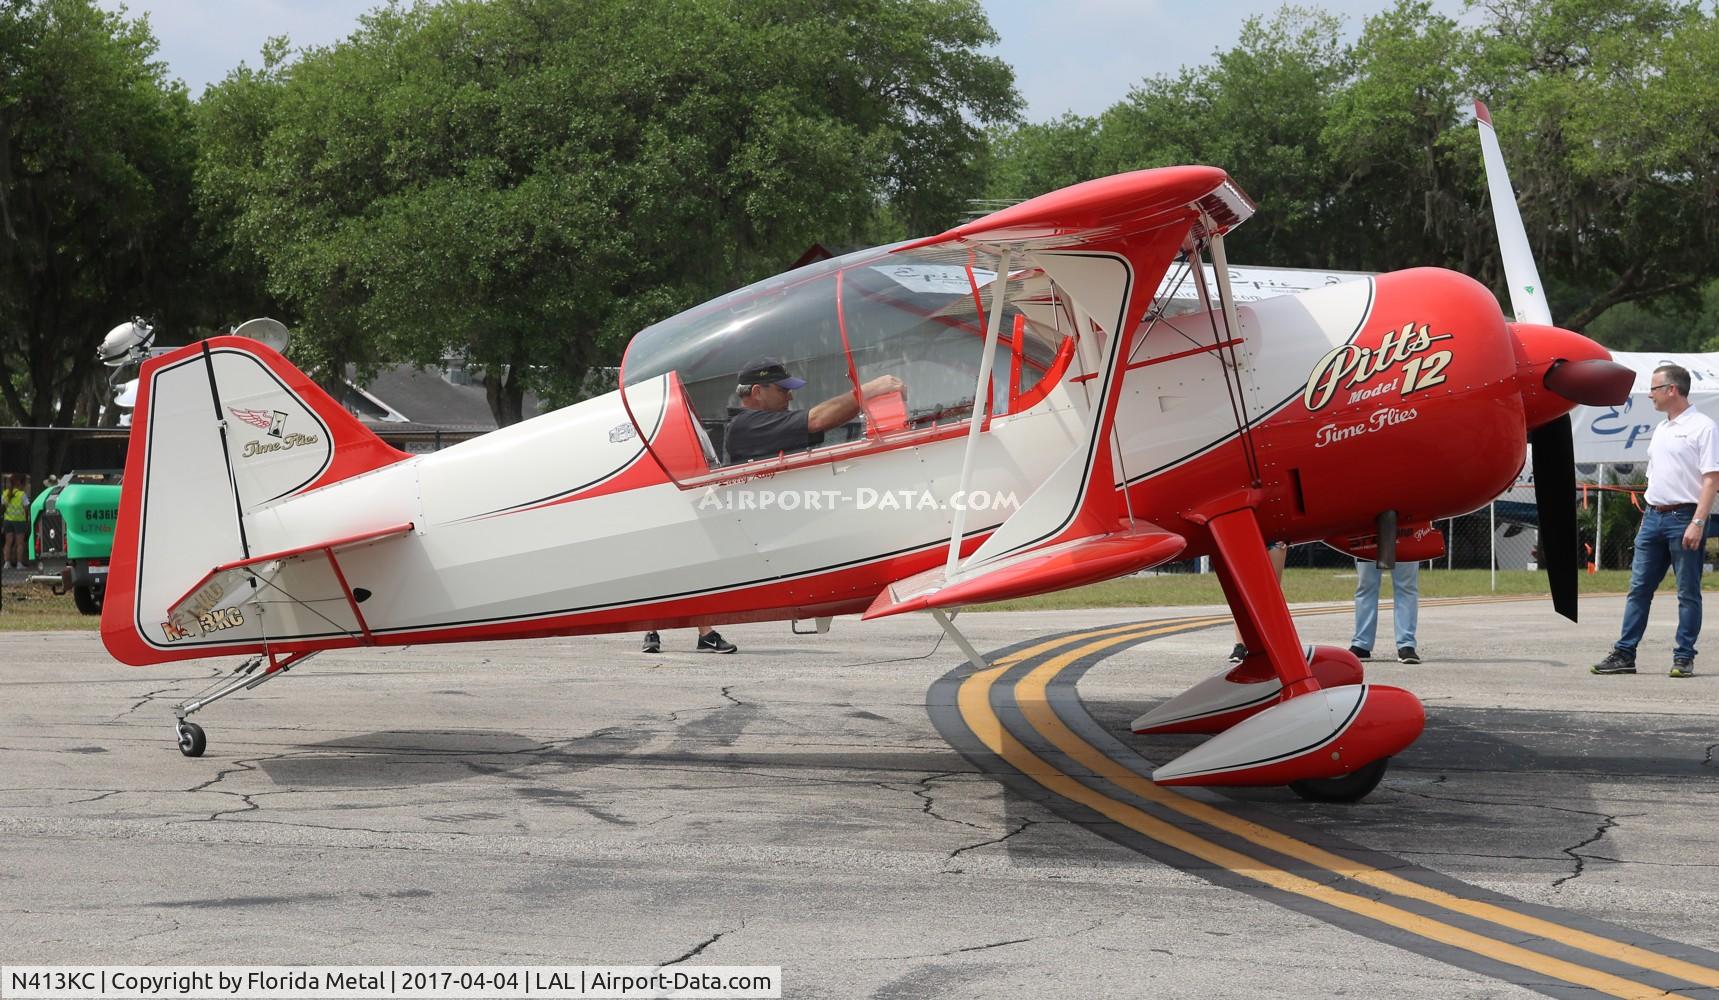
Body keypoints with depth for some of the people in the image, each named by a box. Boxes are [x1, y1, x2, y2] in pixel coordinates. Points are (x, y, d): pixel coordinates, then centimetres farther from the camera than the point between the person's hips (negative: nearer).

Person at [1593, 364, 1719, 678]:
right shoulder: (1660, 430, 18)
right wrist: (1649, 516, 16)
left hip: (1684, 517, -8)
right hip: (1653, 517, 8)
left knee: (1688, 592, 0)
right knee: (1639, 588, 6)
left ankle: (1684, 658, 3)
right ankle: (1624, 654, 8)